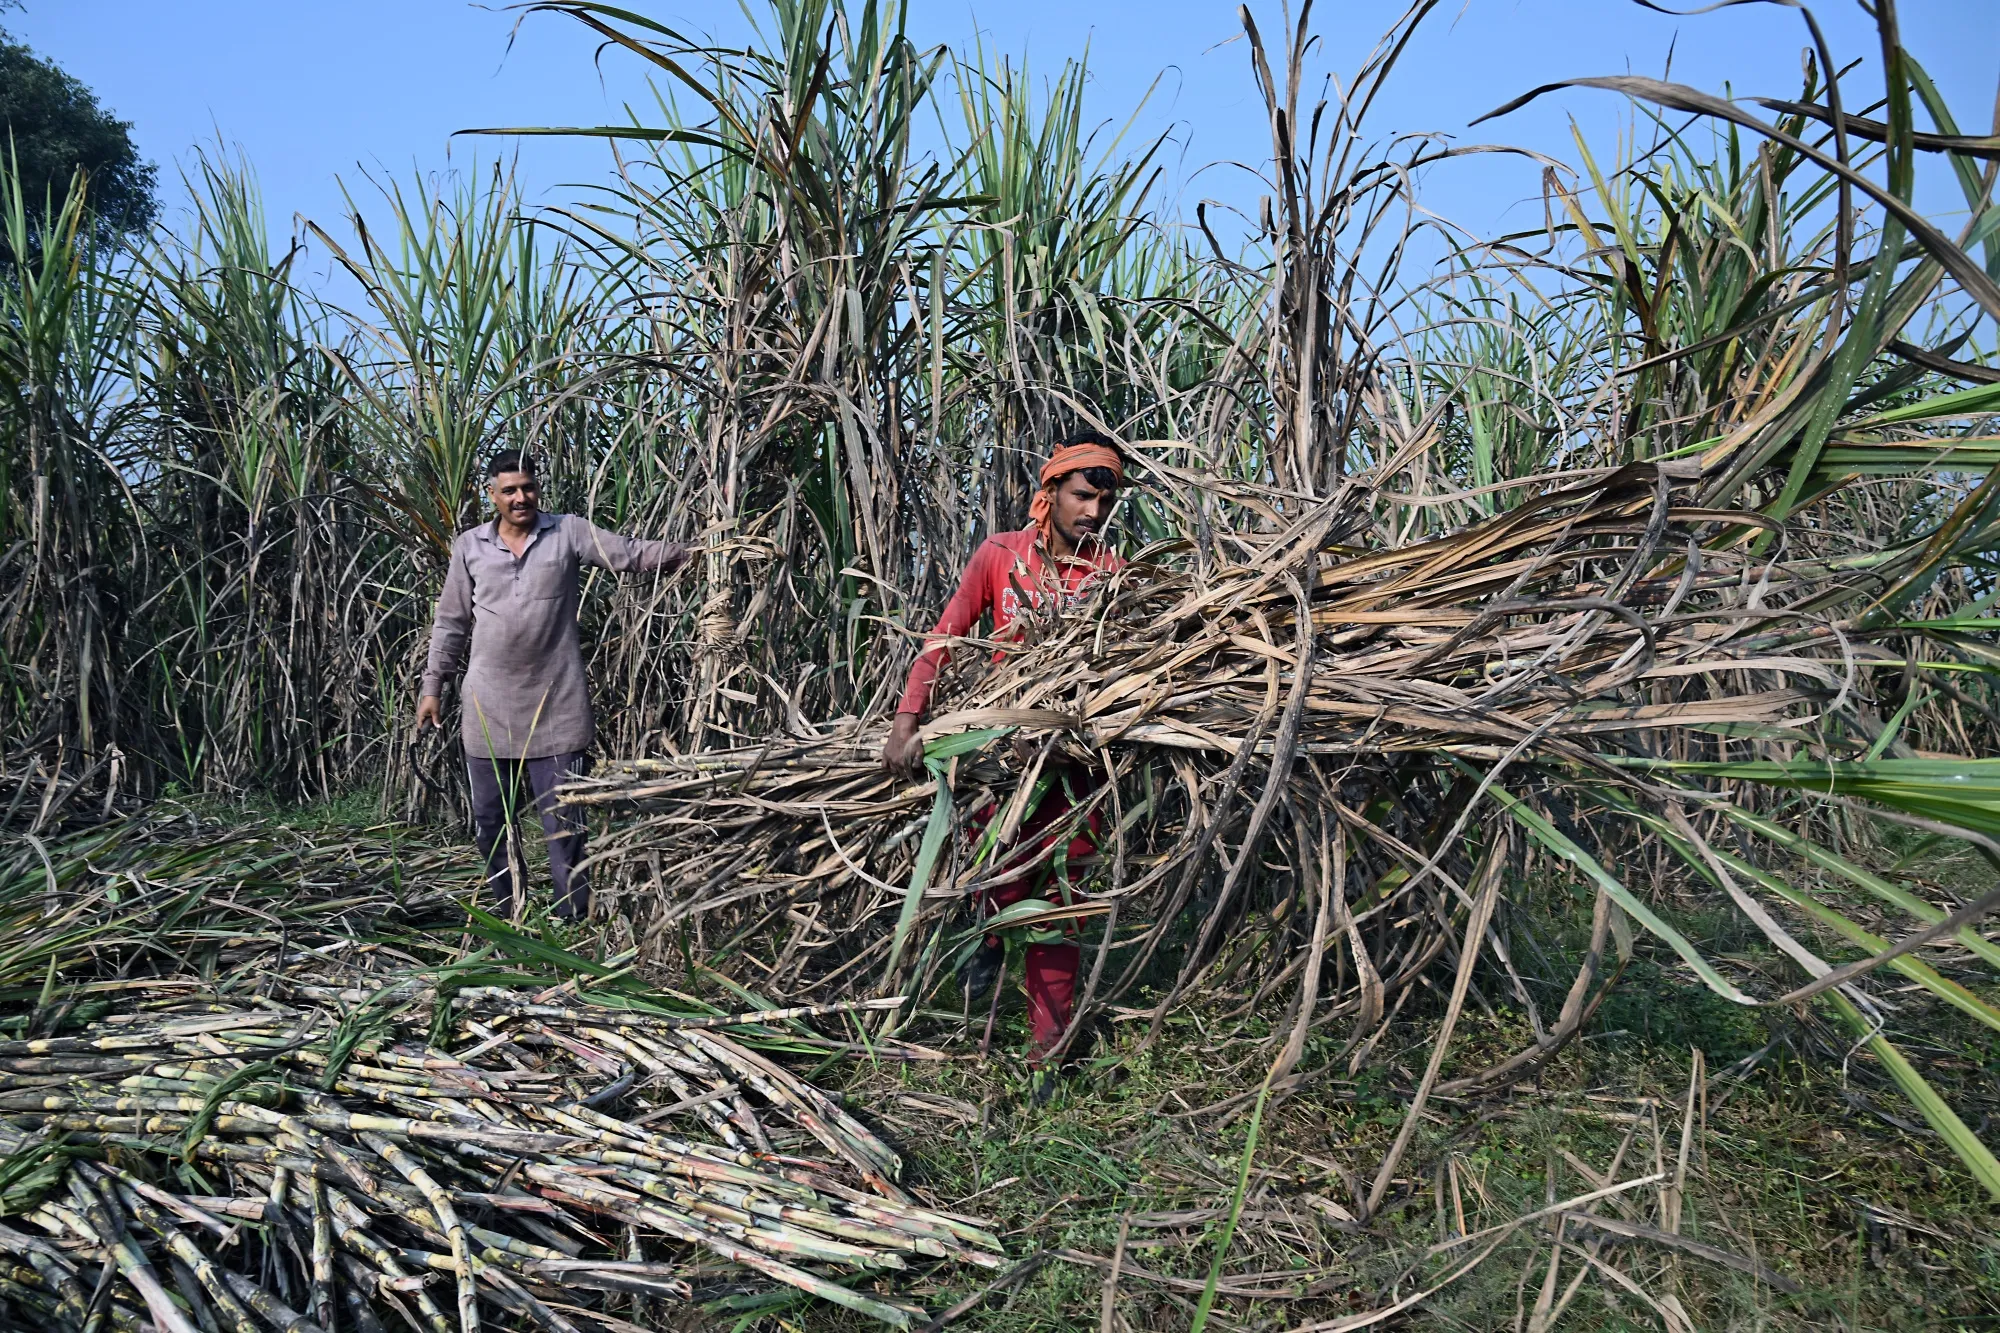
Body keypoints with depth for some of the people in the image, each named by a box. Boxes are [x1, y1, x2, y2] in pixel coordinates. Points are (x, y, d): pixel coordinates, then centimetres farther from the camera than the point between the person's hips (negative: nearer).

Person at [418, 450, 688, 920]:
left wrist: (689, 551, -21)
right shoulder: (469, 546, 6)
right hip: (489, 708, 3)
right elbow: (452, 622, 11)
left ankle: (573, 917, 7)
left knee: (563, 819, -1)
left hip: (555, 708, -3)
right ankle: (500, 913, 25)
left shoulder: (568, 533, 1)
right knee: (489, 819, 11)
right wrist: (433, 686, 10)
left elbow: (630, 553, -7)